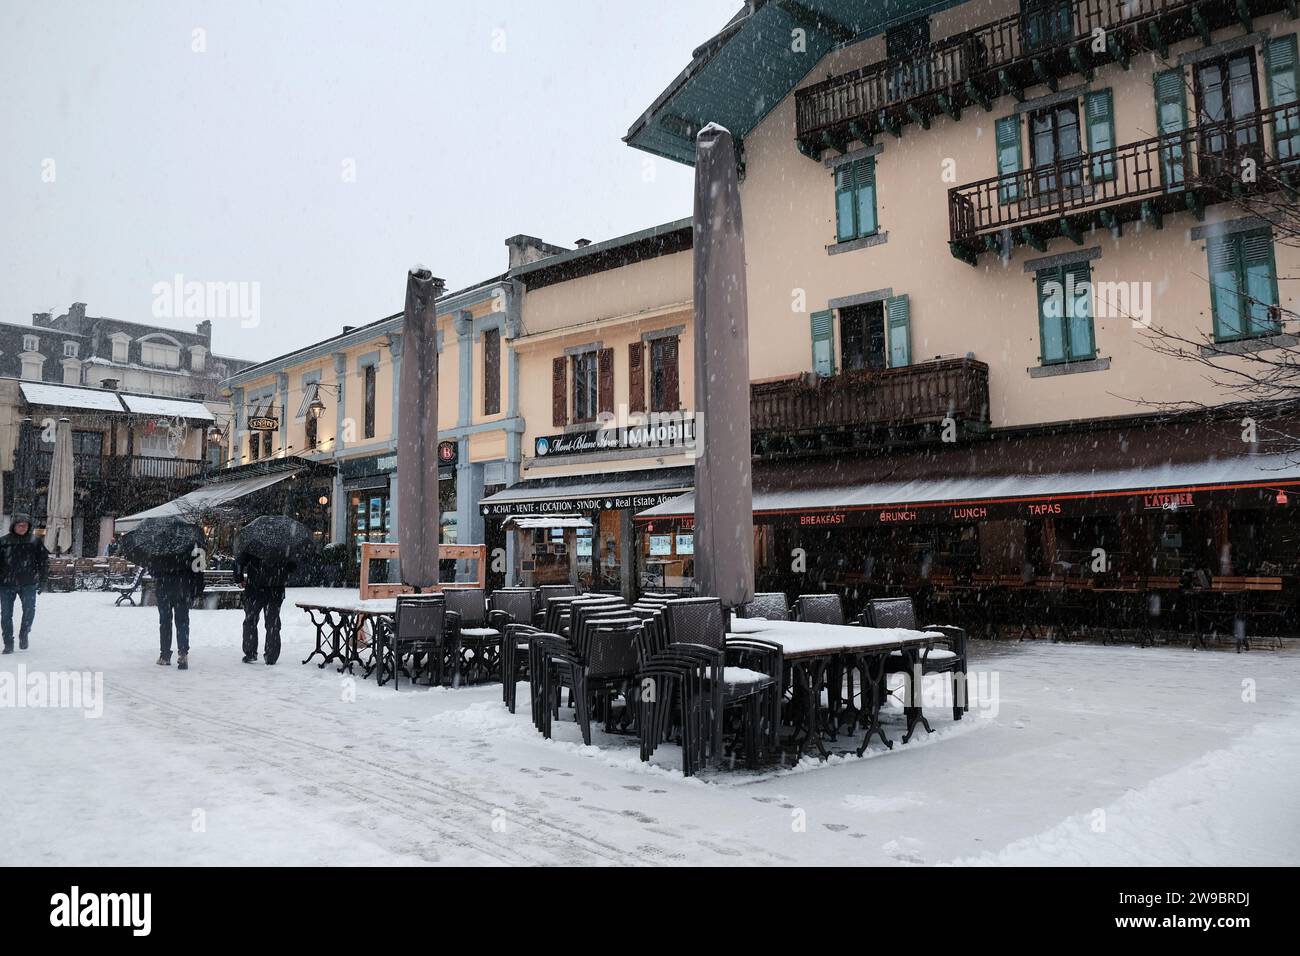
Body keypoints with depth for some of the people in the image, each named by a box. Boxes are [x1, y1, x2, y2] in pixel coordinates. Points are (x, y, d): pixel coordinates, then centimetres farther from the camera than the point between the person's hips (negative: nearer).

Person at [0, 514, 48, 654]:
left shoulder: (35, 541, 3)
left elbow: (44, 562, 7)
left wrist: (42, 581, 4)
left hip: (28, 584, -1)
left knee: (29, 610, -11)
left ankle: (24, 634, 14)